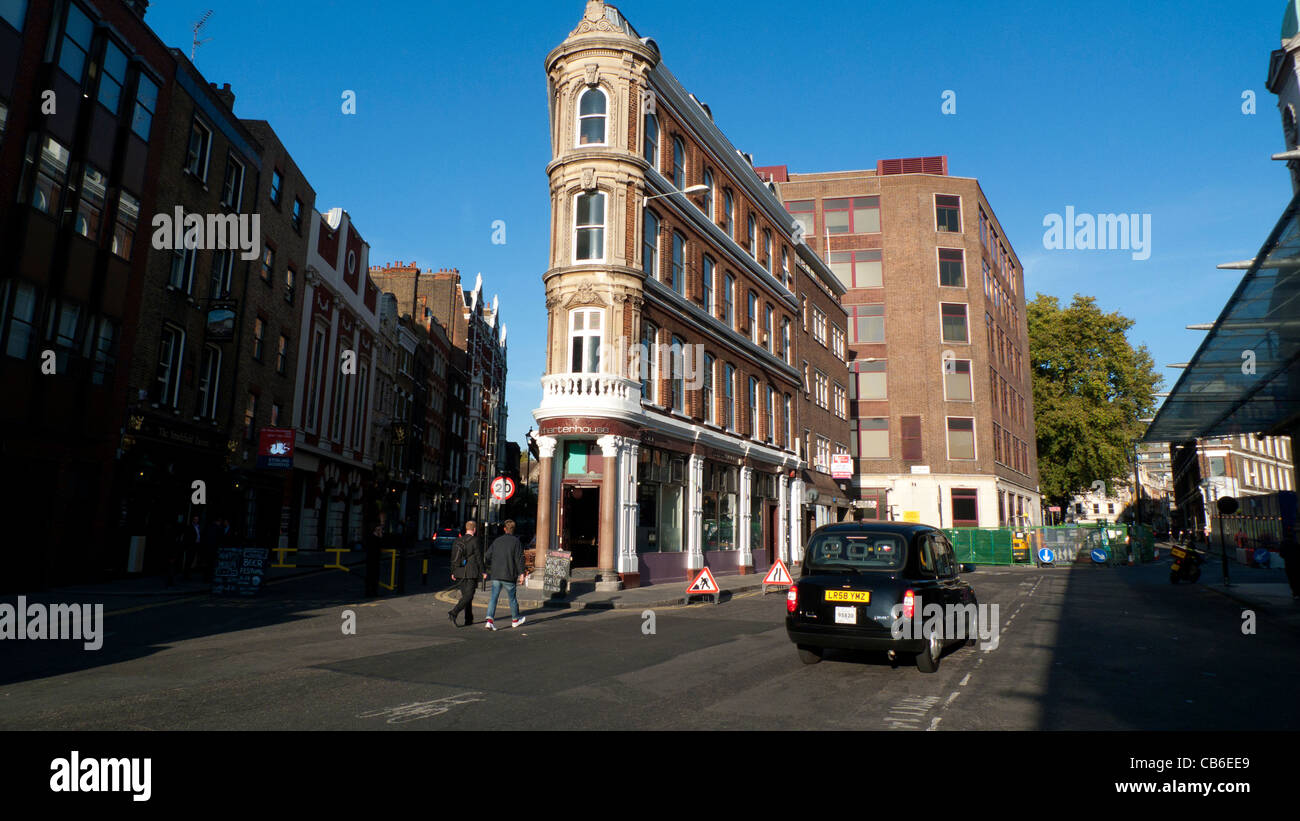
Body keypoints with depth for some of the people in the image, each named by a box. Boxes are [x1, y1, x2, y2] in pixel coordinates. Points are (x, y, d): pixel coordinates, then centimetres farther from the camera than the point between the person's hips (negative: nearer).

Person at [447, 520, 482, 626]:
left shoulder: (458, 541, 9)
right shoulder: (475, 541, -10)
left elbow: (453, 558, 12)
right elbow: (479, 558, -10)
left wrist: (453, 572, 18)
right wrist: (482, 572, -3)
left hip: (460, 573, 7)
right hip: (471, 574, -7)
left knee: (465, 596, 14)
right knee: (468, 596, -5)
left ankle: (469, 620, 19)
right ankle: (453, 612, -22)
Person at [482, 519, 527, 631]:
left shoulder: (497, 541, 8)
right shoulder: (516, 542, -4)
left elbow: (487, 557, 10)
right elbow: (520, 559, -10)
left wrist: (485, 571, 23)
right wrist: (521, 574, -9)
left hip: (495, 575, 3)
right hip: (509, 576, -3)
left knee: (493, 598, 2)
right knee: (512, 598, 13)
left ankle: (490, 620, -14)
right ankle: (515, 620, 29)